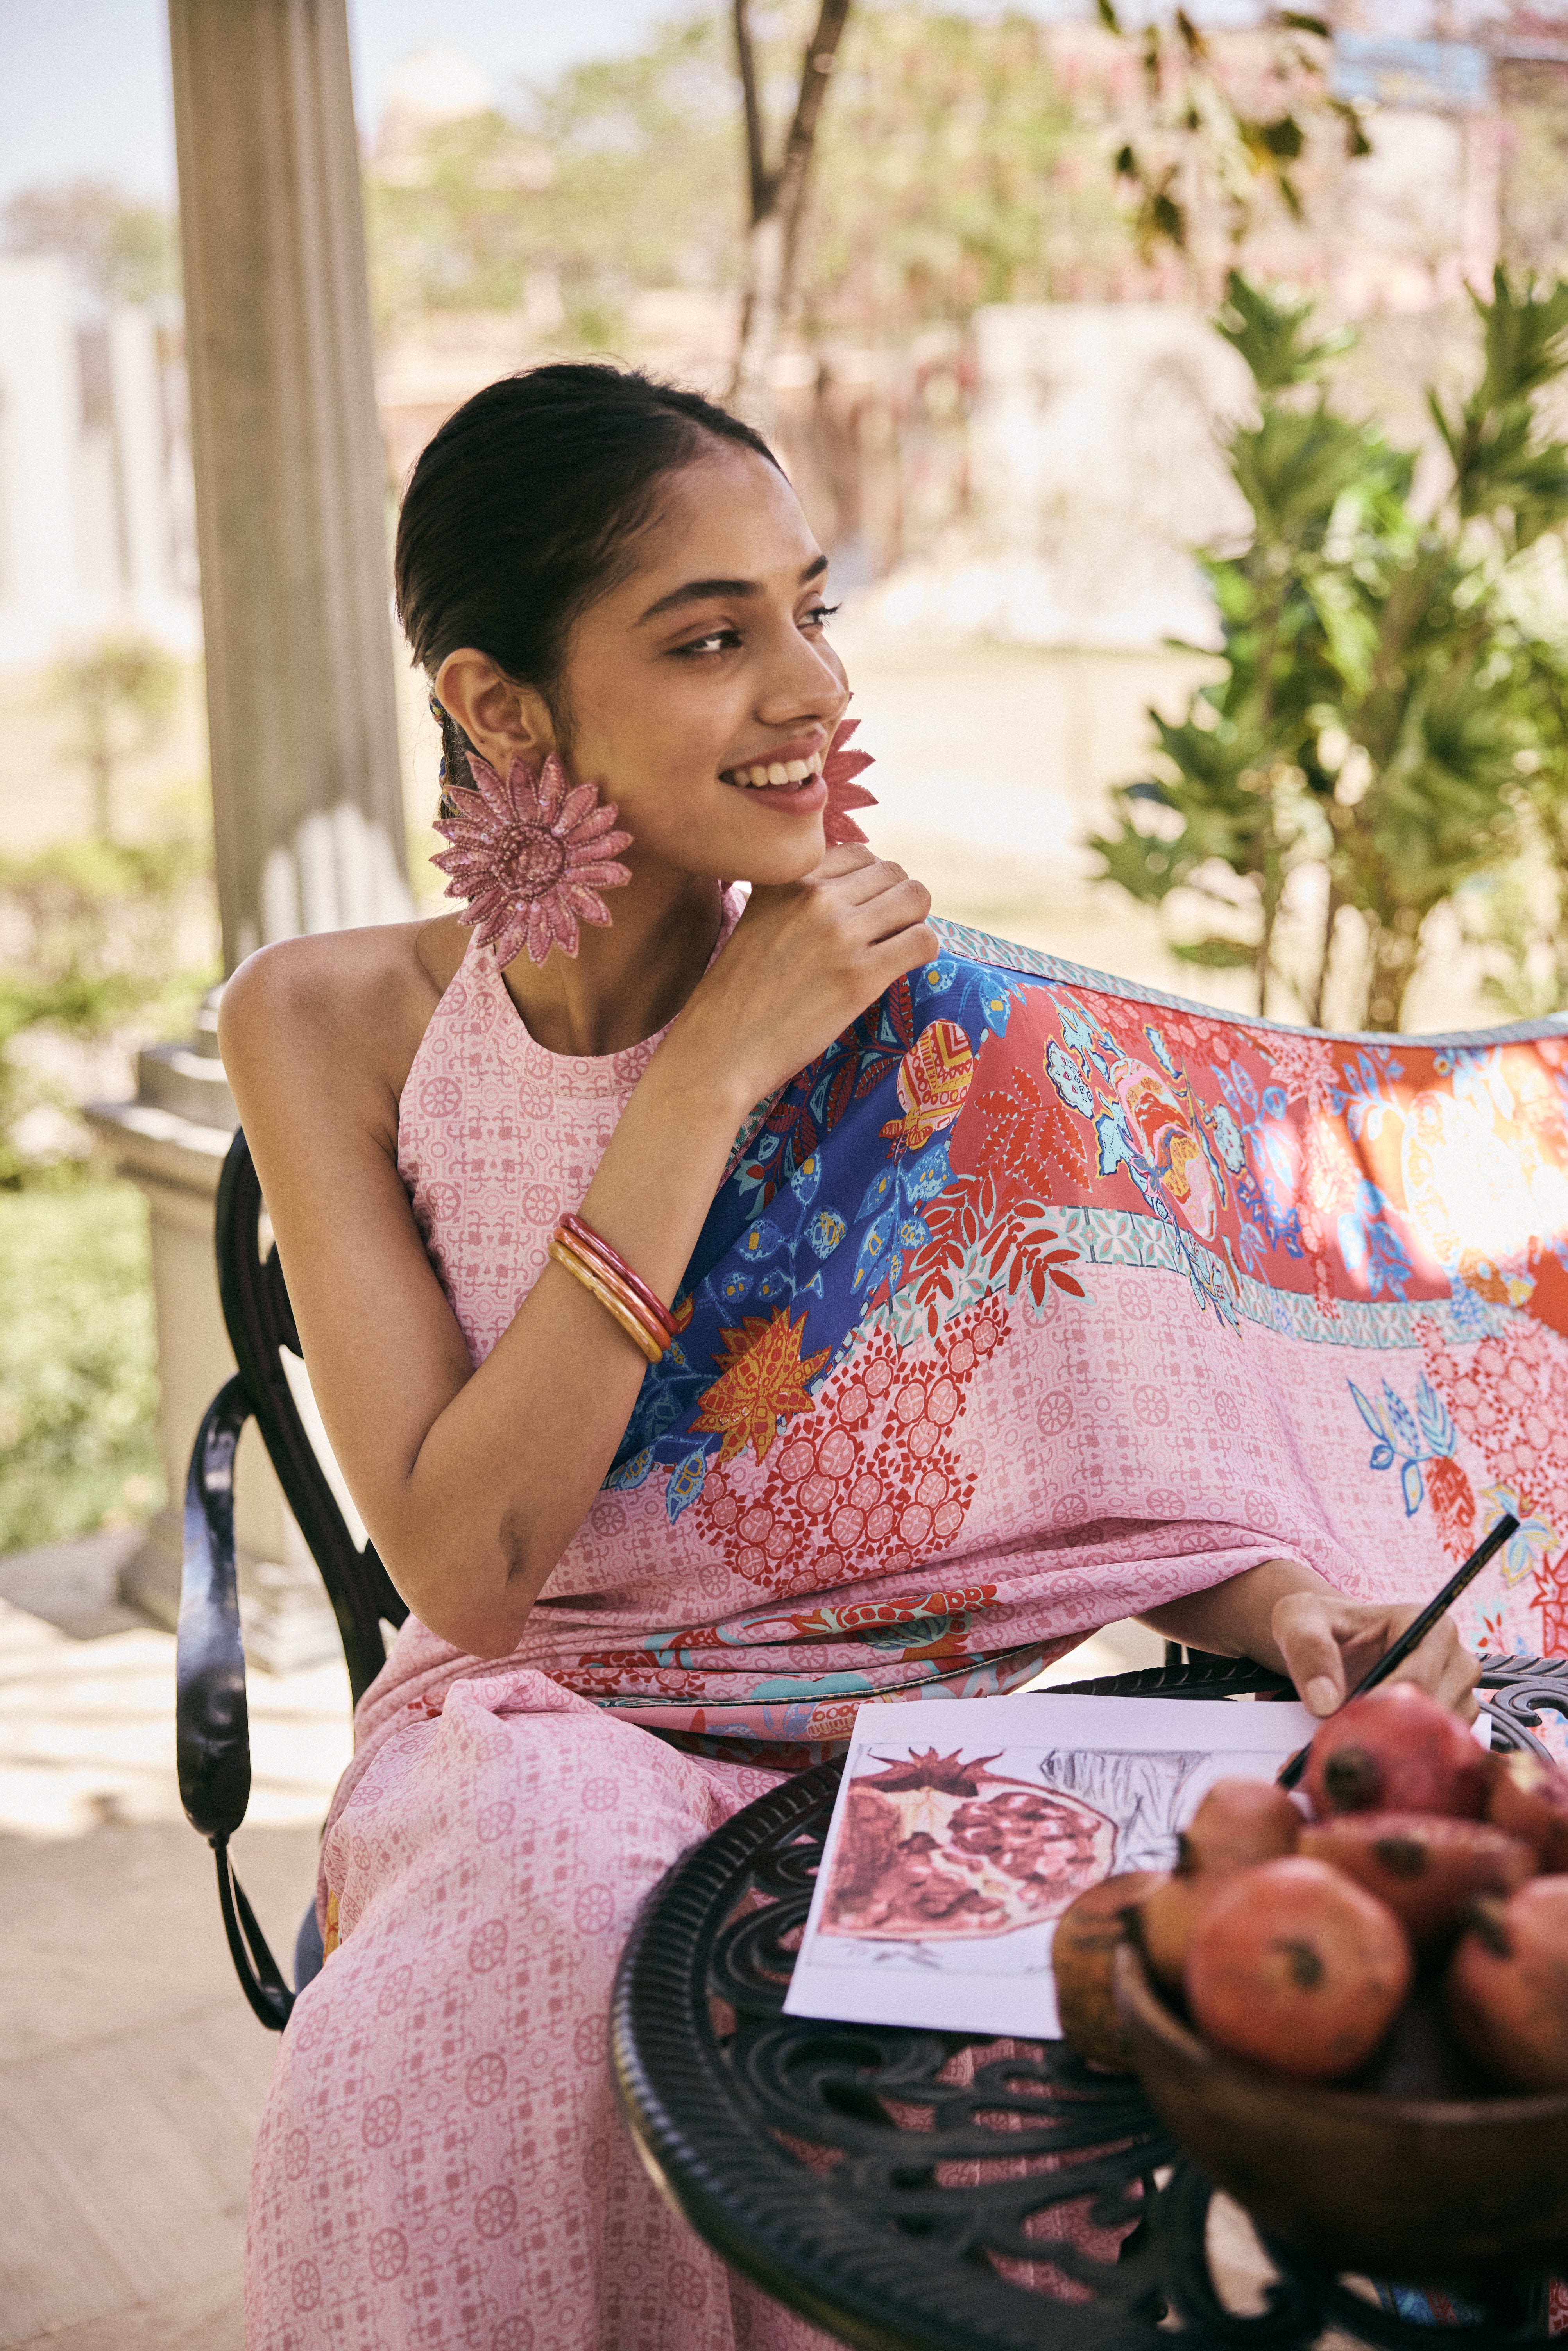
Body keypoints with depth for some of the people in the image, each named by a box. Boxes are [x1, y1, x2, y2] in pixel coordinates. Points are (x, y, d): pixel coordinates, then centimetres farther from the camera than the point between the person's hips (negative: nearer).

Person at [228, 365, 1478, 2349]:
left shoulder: (935, 1028, -9)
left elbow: (1130, 1450, -1)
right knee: (566, 1906, -32)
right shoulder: (336, 1028, -7)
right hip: (544, 1735, 0)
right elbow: (465, 1569, -16)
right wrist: (708, 1078, -21)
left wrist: (1293, 1611, -24)